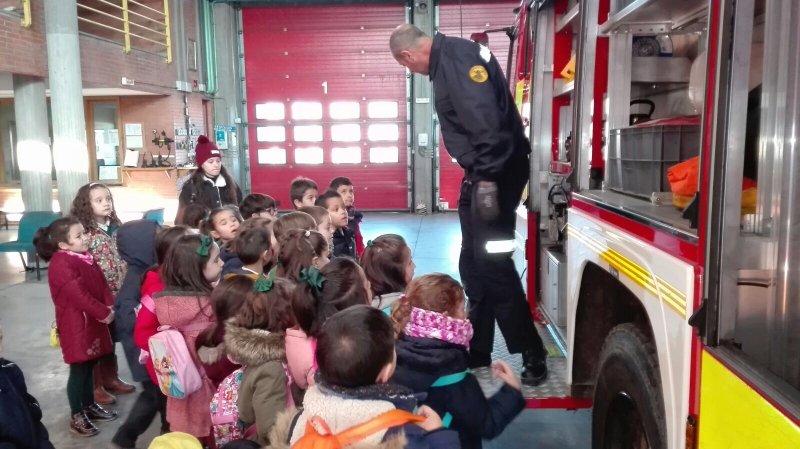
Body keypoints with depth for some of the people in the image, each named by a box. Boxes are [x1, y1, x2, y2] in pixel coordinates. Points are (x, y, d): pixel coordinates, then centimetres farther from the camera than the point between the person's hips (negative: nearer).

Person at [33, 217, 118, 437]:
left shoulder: (85, 257, 9)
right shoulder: (61, 264, -20)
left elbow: (101, 283, 8)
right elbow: (79, 295, -24)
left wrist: (110, 307, -6)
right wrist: (103, 313, -19)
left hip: (93, 322, 8)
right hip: (76, 325, -8)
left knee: (89, 366, 19)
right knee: (79, 369, 1)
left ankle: (90, 406, 33)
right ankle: (77, 417, 14)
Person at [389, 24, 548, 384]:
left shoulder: (457, 57, -16)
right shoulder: (447, 59, 15)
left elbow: (485, 118, -27)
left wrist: (487, 177, -28)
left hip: (496, 172, -10)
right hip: (482, 172, 11)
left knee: (493, 265, -7)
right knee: (473, 264, 15)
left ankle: (533, 354, 5)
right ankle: (477, 349, 26)